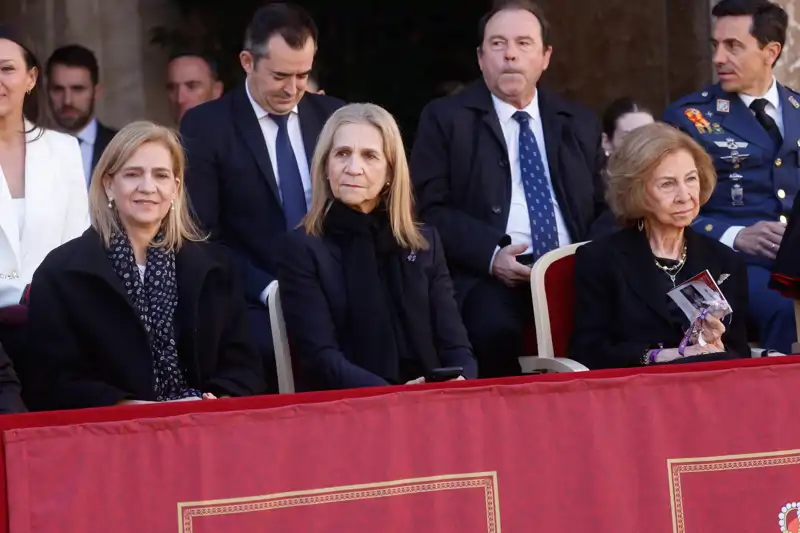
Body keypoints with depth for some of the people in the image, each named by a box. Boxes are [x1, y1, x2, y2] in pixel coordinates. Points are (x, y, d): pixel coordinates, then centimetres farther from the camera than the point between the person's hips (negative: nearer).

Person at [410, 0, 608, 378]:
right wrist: (490, 254, -16)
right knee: (494, 328, -36)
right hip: (488, 278, -3)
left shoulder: (580, 125, 20)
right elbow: (429, 207, 0)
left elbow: (605, 208, 19)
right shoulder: (445, 118, 8)